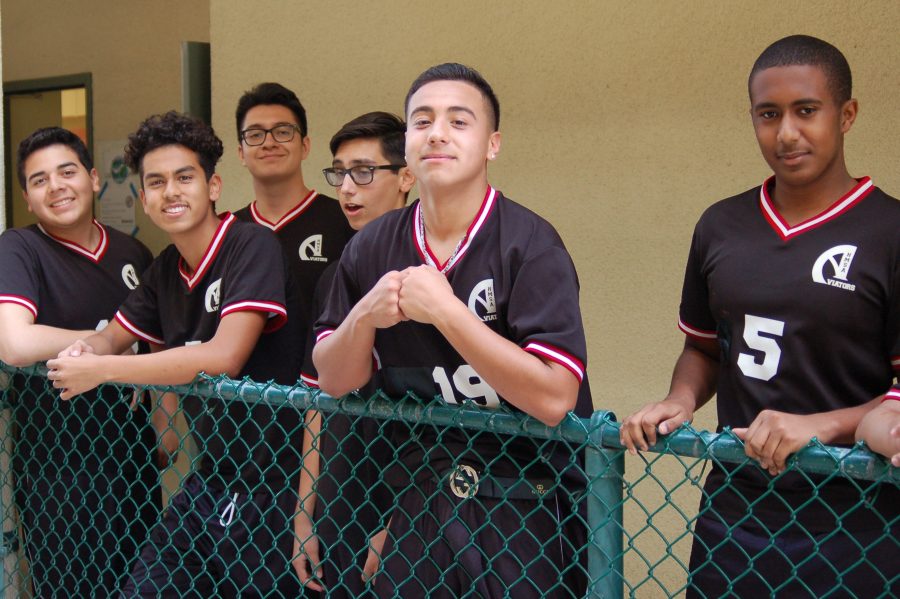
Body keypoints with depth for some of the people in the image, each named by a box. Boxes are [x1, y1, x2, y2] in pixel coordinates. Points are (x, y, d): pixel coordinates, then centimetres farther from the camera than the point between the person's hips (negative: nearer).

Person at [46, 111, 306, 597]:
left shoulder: (251, 246, -16)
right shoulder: (165, 269, 7)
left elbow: (223, 357, -26)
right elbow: (114, 336, 20)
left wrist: (100, 370, -20)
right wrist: (86, 349, -6)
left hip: (270, 484, -7)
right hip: (212, 474, 7)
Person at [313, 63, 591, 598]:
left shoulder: (529, 243, -16)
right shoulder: (371, 249, 0)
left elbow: (554, 398, -24)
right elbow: (334, 381, 6)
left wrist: (444, 310, -25)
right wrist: (365, 317, -13)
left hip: (524, 513, -4)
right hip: (418, 503, 4)